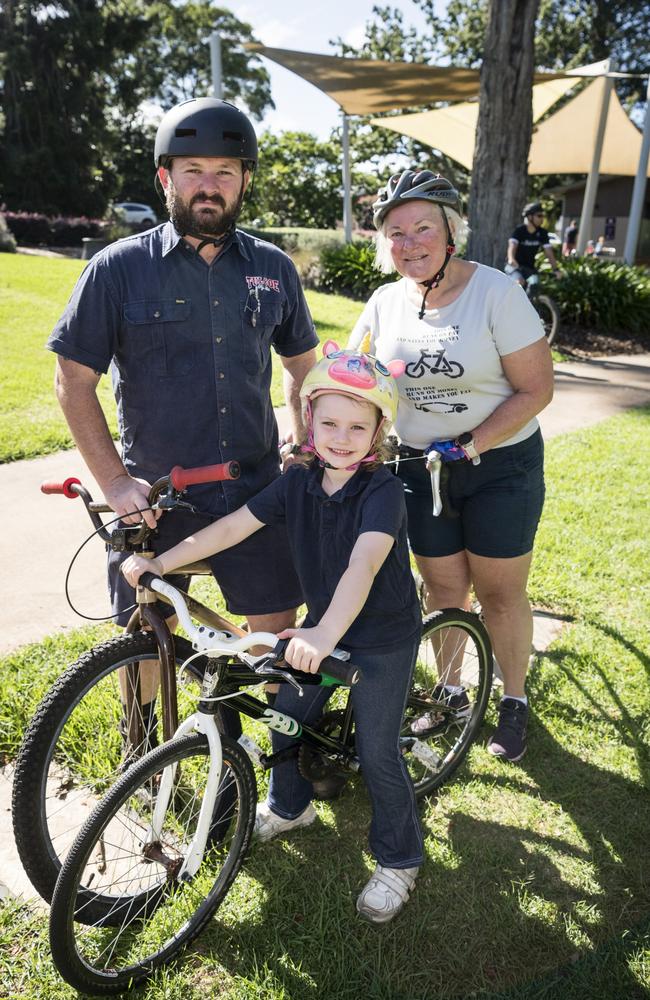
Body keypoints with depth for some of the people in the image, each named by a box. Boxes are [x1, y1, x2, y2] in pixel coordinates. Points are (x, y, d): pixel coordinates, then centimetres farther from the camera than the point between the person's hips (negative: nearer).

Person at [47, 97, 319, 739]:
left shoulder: (273, 269, 4)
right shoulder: (119, 268, -6)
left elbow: (300, 363, 16)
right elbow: (73, 380, -4)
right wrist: (114, 481, -12)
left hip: (254, 492, 2)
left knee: (277, 626, 9)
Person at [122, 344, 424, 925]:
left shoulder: (383, 490, -25)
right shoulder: (298, 483, -7)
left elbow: (364, 564, -41)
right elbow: (231, 527, -9)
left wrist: (324, 635, -55)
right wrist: (160, 562, -15)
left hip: (383, 637, -6)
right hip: (323, 625, 6)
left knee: (376, 752, 1)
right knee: (286, 718, 16)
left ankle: (399, 859, 27)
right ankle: (290, 806, 47)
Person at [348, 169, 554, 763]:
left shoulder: (497, 292, -14)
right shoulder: (386, 303, -1)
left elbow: (536, 389, -13)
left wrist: (473, 443, -22)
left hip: (500, 466, -3)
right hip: (421, 468, 3)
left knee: (500, 592, 7)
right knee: (443, 590, 12)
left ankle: (515, 701, 29)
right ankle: (450, 691, 34)